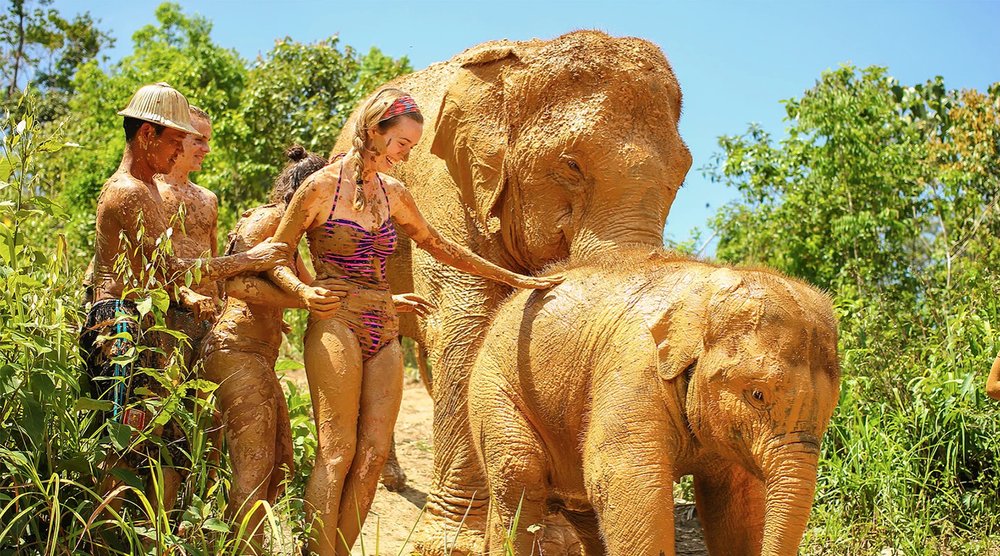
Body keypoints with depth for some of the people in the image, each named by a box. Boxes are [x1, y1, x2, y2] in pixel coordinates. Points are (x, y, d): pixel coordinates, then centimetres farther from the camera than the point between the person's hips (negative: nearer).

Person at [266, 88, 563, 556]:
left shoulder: (393, 194, 14)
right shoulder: (322, 187, -3)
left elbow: (440, 246, 24)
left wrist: (514, 278, 25)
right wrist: (304, 292, -17)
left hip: (383, 332, 6)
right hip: (336, 327, -6)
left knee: (373, 453, -2)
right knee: (337, 452, -10)